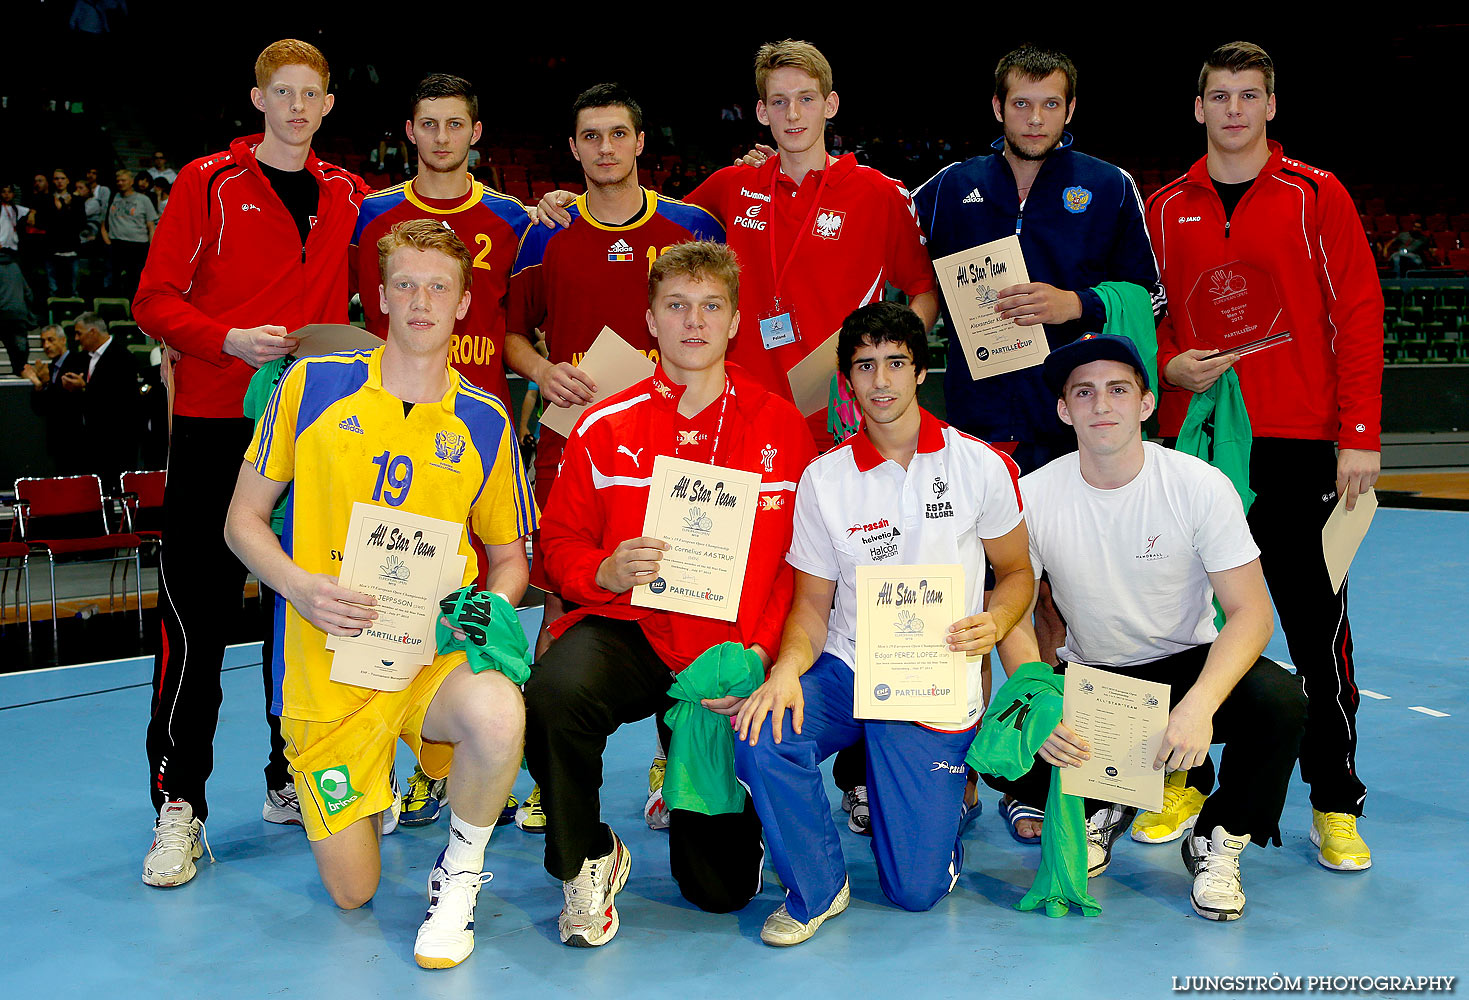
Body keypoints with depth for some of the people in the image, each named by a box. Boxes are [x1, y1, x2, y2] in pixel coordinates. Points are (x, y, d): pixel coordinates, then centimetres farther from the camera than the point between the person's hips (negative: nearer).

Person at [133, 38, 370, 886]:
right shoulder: (210, 182, 2)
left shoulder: (350, 196, 11)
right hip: (215, 423, -3)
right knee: (197, 610, -5)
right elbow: (156, 298, -3)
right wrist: (230, 339, -19)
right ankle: (180, 802, 2)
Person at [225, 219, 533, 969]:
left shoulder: (484, 422, 2)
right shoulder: (313, 386, -1)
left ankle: (459, 874, -7)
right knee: (351, 892, 5)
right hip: (329, 666, 0)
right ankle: (370, 782, 40)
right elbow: (243, 520, 4)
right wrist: (300, 587, -15)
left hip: (438, 655, 0)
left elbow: (509, 556, 12)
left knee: (497, 715, -37)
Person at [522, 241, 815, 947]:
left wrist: (757, 654, -13)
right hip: (627, 630, 0)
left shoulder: (779, 426, 3)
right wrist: (607, 572, -17)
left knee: (720, 887, 1)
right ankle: (588, 863, -9)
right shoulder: (604, 428, 3)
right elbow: (560, 544, 6)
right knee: (553, 692, -38)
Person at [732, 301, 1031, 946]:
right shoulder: (824, 479, 1)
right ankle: (818, 888, -4)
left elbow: (1017, 572, 8)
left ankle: (942, 792, 29)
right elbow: (812, 604, 3)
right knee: (760, 740, -31)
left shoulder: (981, 466, -2)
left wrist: (992, 624, -15)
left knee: (916, 888, -7)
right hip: (846, 670, 1)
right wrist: (787, 668, -19)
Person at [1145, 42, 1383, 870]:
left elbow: (1359, 313, -2)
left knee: (1317, 623, 0)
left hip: (1298, 444, -2)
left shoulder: (1317, 196, 3)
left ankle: (1336, 803, 11)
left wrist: (1359, 434, -8)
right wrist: (1169, 365, -7)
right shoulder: (1166, 209, 11)